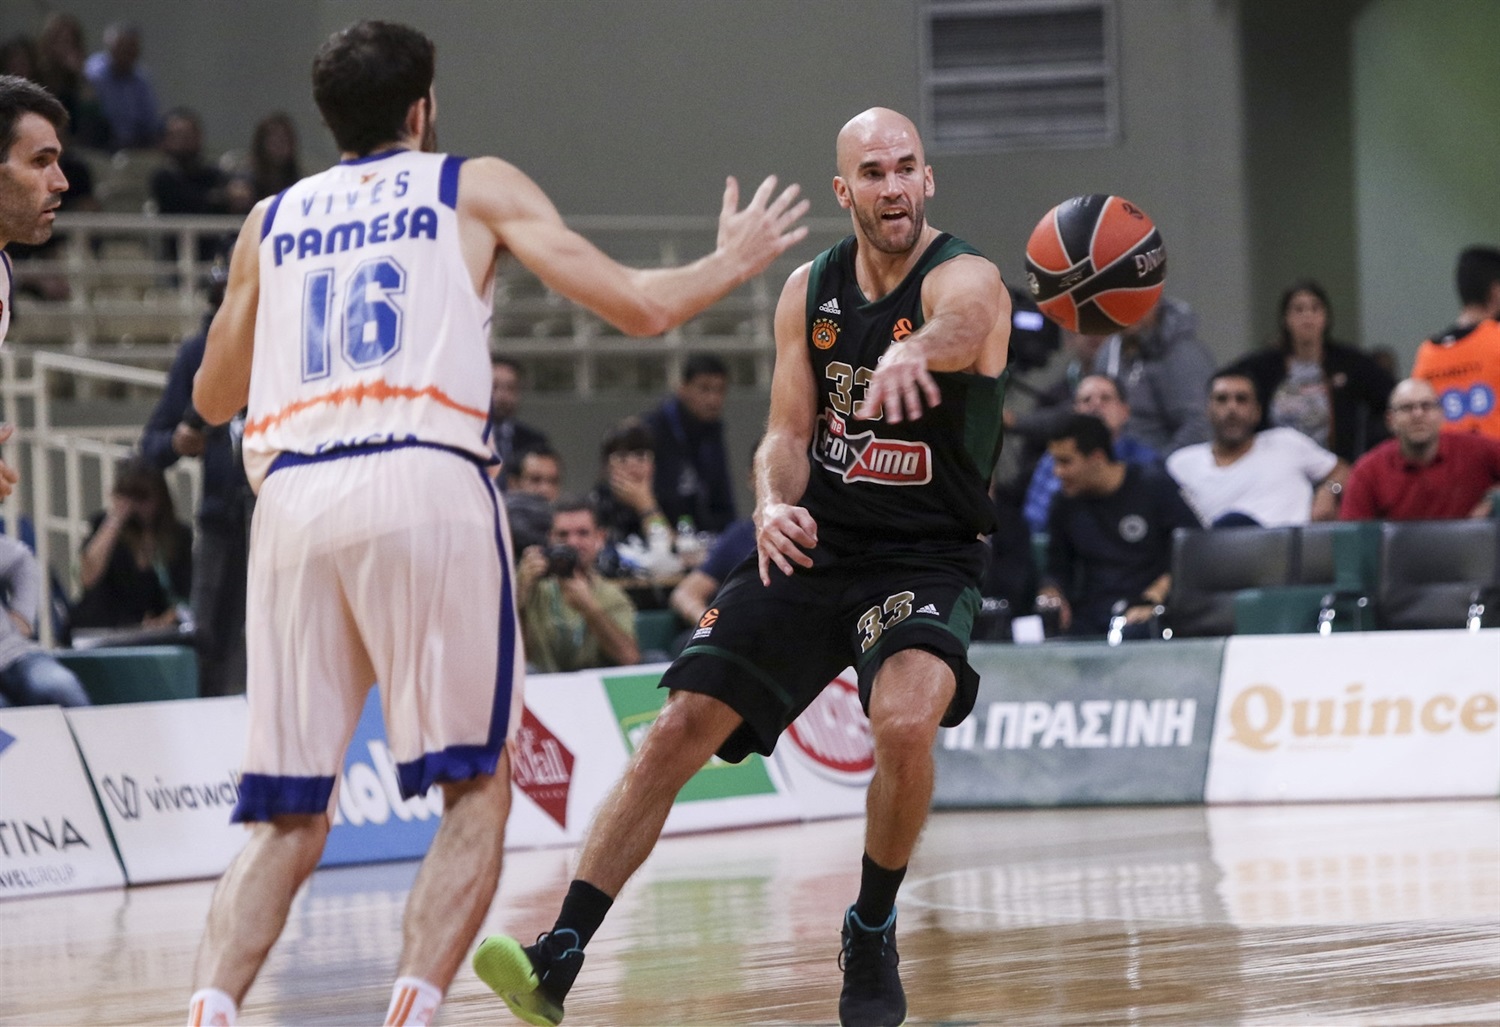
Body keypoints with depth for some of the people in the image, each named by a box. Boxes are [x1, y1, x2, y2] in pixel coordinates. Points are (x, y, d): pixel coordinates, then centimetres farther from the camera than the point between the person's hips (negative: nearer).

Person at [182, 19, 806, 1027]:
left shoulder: (273, 218, 24)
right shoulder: (478, 187, 15)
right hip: (426, 483, -3)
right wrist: (732, 263, 29)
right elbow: (639, 306, 10)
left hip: (292, 499, 3)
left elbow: (212, 396, 33)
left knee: (289, 821, 6)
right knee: (477, 791, 5)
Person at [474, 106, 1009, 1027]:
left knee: (905, 720, -31)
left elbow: (956, 325, -41)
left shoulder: (965, 280, -15)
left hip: (927, 559, -5)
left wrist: (914, 352, -66)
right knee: (679, 731, -7)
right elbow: (786, 434, 4)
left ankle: (874, 932, -4)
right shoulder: (810, 292, 3)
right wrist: (774, 504, -20)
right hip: (813, 546, 5)